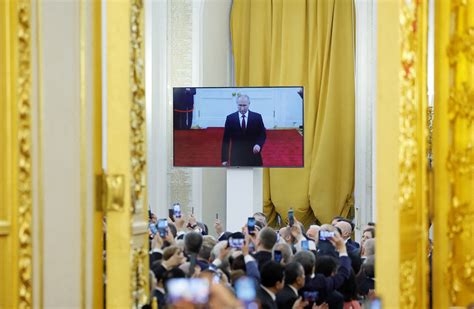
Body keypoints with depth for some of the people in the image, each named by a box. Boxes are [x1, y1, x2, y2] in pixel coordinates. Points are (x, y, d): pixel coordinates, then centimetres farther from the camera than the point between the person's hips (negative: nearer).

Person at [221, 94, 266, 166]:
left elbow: (263, 134, 6)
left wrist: (259, 144, -16)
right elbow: (226, 139, 1)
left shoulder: (257, 117, 0)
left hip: (253, 155, 1)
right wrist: (224, 159, -3)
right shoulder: (230, 118, -1)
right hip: (236, 156, -1)